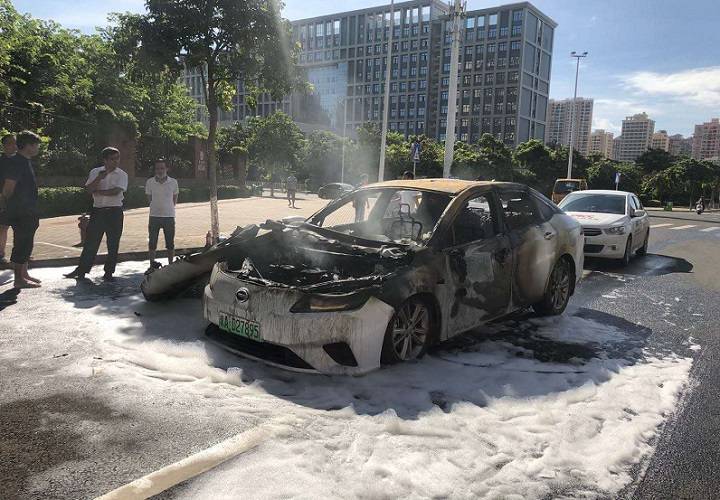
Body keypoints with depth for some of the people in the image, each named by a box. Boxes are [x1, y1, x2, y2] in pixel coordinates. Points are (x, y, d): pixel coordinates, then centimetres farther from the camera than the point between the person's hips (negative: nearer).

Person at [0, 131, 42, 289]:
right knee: (22, 244, -6)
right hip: (20, 212, -10)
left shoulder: (26, 162, 15)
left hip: (27, 212, 10)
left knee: (27, 243, 16)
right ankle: (19, 279, 0)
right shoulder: (16, 162, -15)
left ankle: (24, 274, 26)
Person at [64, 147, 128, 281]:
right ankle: (81, 270, 10)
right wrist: (99, 178, -16)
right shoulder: (95, 172, 8)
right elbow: (89, 188, -4)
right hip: (97, 210, 2)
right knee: (90, 242, 3)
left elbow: (115, 191, -13)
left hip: (114, 211, -1)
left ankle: (108, 272, 11)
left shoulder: (122, 175, 1)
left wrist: (98, 192, -7)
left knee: (113, 244, 1)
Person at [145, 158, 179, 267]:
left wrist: (168, 208, 10)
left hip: (169, 216, 0)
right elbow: (149, 198, 10)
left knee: (170, 244, 7)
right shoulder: (150, 182, -2)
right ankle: (152, 264, 15)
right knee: (152, 243, 4)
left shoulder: (173, 182, -2)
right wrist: (157, 206, 9)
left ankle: (171, 264, 17)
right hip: (154, 216, 0)